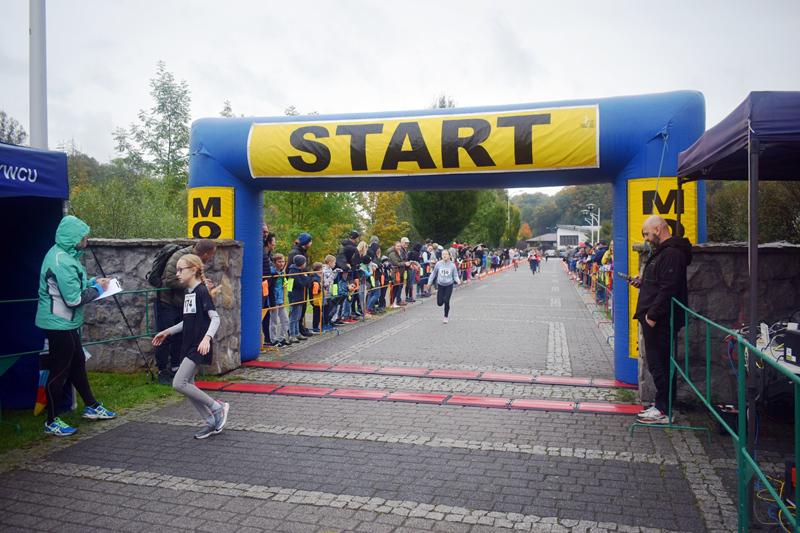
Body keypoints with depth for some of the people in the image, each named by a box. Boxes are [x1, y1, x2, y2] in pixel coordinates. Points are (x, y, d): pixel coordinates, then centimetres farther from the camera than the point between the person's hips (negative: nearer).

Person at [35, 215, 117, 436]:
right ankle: (51, 422, 16)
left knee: (77, 364, 20)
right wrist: (97, 289, -10)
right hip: (59, 324, -10)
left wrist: (93, 281, 3)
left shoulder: (64, 254, 7)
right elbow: (74, 299, -25)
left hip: (66, 323, 10)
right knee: (59, 371, 2)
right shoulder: (62, 262, -25)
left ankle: (91, 407, 34)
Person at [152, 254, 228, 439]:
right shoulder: (188, 293, 13)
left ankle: (217, 407, 0)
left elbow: (215, 318, -20)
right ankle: (211, 422, 19)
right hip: (188, 345, 9)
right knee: (188, 386, 8)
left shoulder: (201, 291, -13)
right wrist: (167, 332, 25)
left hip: (199, 347, -9)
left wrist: (207, 338, -35)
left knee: (179, 384, -13)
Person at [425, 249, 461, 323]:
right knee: (439, 303, -2)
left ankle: (446, 316, 14)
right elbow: (433, 274, 6)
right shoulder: (438, 264, -6)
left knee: (446, 301, -10)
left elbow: (455, 275, 1)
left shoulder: (452, 265, -7)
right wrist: (429, 283, 8)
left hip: (449, 285, -1)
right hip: (440, 285, 1)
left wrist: (458, 281, -19)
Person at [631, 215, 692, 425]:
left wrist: (652, 315, -22)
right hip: (656, 319, 11)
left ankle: (663, 411, 2)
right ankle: (663, 406, 24)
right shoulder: (662, 252, 19)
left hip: (661, 321, -11)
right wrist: (642, 282, 12)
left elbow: (668, 289, -23)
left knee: (659, 364, -5)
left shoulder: (672, 254, -16)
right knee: (659, 363, 15)